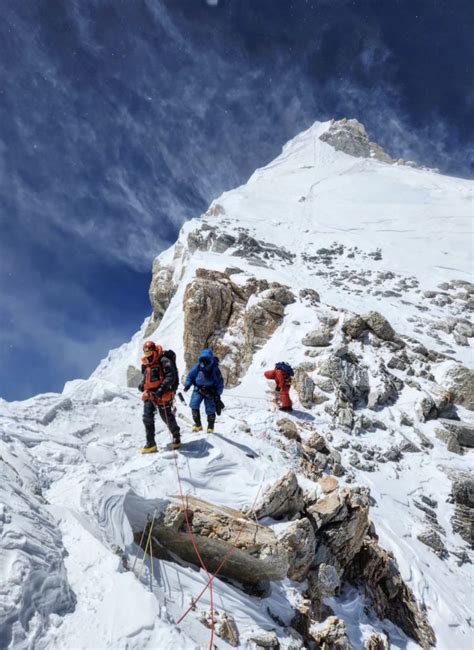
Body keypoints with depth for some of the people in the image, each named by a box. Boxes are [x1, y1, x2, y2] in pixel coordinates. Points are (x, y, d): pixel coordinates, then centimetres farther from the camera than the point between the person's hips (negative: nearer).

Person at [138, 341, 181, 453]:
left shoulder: (164, 361, -9)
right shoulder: (147, 365, 16)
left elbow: (171, 376, -18)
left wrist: (162, 389, -26)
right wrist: (142, 384, 10)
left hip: (162, 395, -7)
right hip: (149, 394, 7)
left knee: (167, 417, 0)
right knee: (147, 418, -2)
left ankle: (176, 436, 24)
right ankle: (150, 444, 3)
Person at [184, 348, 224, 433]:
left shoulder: (215, 369, -13)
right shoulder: (197, 367, -8)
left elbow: (220, 382, -5)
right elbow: (190, 375, 7)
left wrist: (218, 394, -7)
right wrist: (187, 384, -10)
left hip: (210, 391, -2)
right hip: (198, 389, 2)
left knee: (210, 410, -3)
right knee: (194, 405, -14)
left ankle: (210, 427, 20)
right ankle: (198, 425, 5)